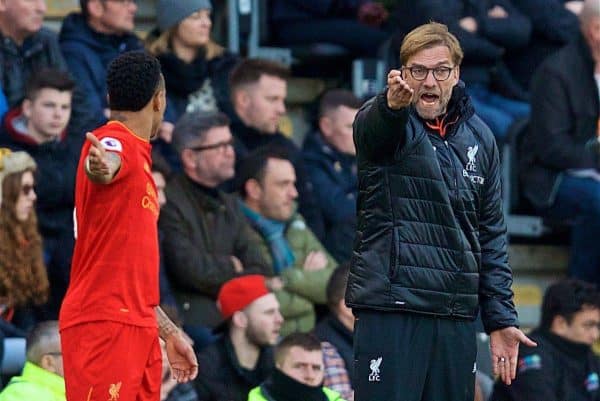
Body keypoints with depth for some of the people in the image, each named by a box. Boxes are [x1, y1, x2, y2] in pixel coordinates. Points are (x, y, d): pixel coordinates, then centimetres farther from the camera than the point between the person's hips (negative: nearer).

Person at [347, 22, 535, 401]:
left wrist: (501, 318, 10)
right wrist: (392, 105, -53)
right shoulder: (387, 124, -2)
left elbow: (492, 234, 15)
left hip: (457, 313, 4)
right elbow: (373, 128, -29)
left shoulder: (480, 138, 11)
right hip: (390, 309, -4)